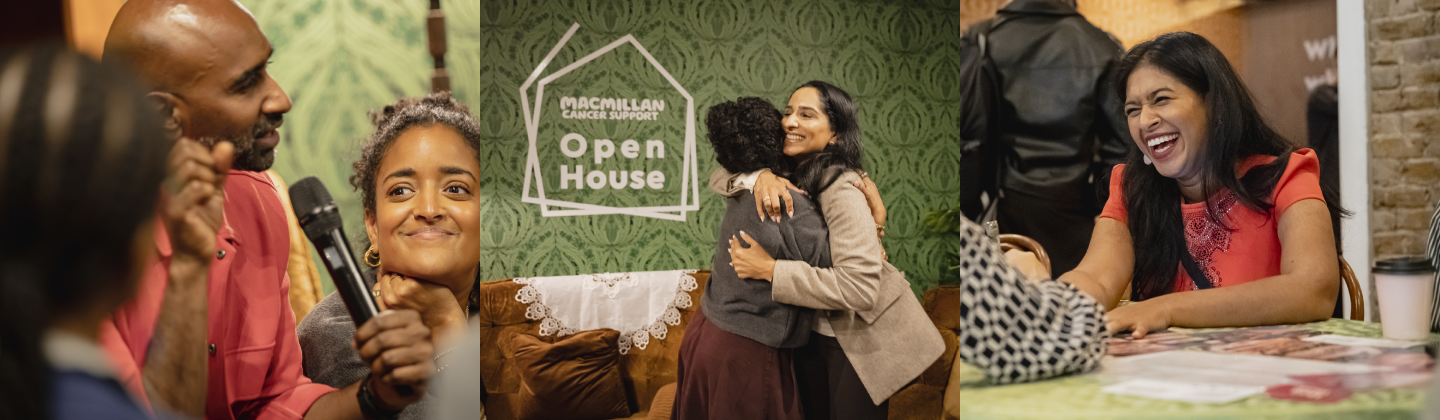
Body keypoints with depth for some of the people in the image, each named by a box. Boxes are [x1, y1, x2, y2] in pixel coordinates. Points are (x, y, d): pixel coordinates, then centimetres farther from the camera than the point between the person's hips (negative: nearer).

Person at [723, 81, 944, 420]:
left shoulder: (843, 192, -28)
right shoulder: (788, 174, -5)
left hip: (860, 338, -7)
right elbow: (719, 178, -5)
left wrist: (769, 269, -33)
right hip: (811, 330, 7)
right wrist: (758, 175, -28)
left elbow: (859, 287, -36)